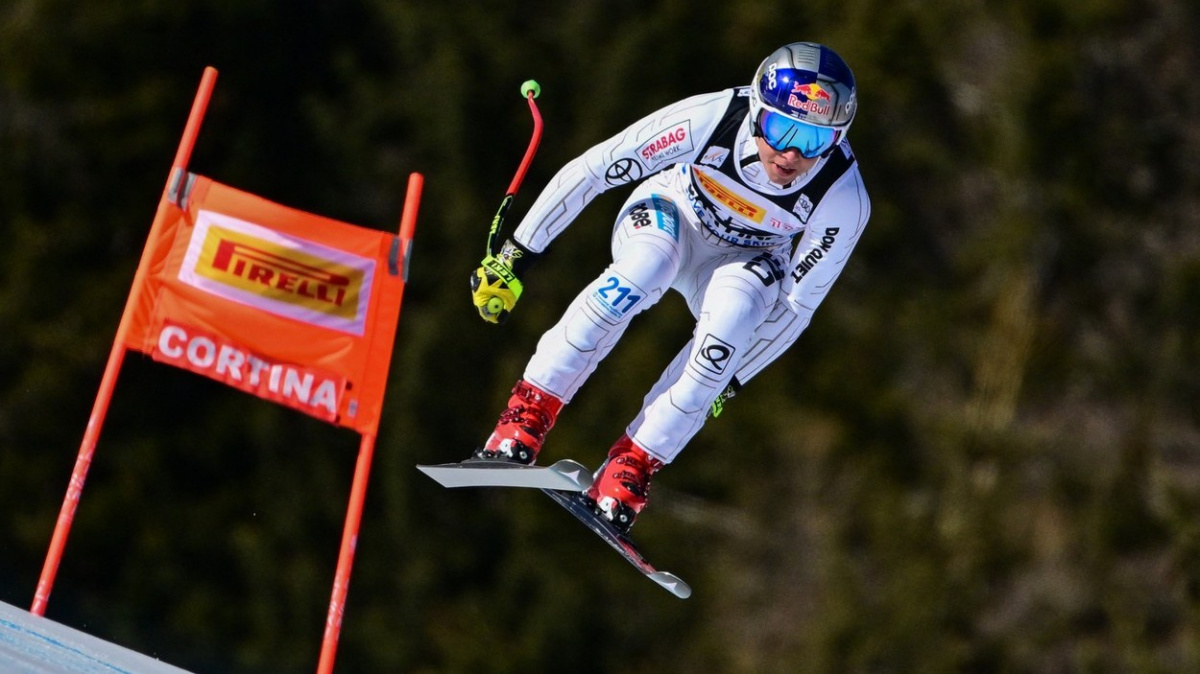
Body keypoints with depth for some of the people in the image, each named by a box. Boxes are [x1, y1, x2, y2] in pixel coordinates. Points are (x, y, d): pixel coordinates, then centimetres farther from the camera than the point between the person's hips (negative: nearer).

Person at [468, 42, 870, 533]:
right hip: (667, 216, -1)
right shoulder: (711, 119, -33)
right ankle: (527, 415, -28)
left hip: (746, 263, 1)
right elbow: (591, 170, -22)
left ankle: (633, 466, -25)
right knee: (647, 266, -36)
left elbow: (798, 302, -13)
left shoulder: (844, 202, -29)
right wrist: (517, 253, -19)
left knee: (739, 303, -34)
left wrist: (730, 380, -7)